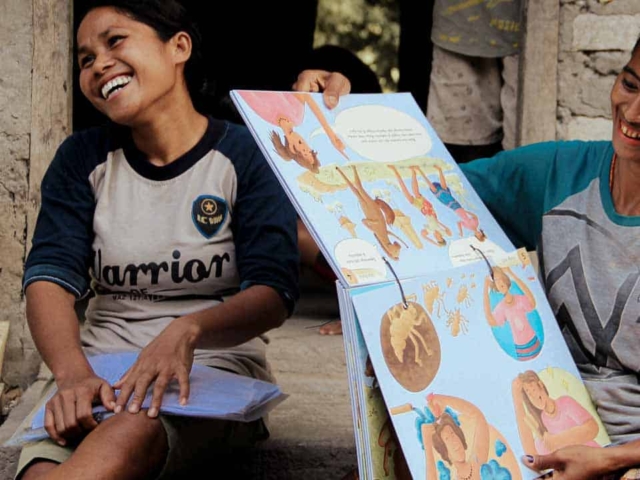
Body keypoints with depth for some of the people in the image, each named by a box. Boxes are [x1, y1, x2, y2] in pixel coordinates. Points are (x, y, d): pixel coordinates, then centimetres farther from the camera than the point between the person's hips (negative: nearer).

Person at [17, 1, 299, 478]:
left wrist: (187, 331, -32)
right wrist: (73, 374, -24)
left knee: (130, 436, -38)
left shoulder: (246, 156, -2)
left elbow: (274, 293, -10)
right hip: (101, 370, 3)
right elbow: (50, 276, -3)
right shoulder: (83, 157, 9)